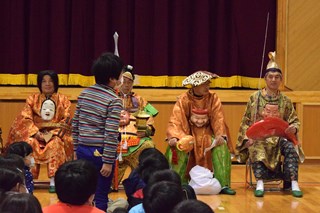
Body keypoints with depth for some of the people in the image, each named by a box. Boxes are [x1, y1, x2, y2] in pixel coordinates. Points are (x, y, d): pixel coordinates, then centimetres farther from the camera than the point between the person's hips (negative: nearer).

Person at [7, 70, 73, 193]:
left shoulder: (63, 100, 6)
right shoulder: (32, 99, 9)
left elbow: (66, 121, -3)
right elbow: (25, 119, -1)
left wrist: (52, 133, -17)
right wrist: (36, 133, -18)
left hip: (56, 135, -1)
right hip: (35, 133, 1)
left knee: (56, 145, -34)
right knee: (29, 143, -31)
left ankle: (53, 181, -33)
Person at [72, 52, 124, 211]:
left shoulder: (84, 94, 6)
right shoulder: (114, 100, -13)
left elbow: (75, 124, 10)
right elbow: (111, 134, -17)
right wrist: (108, 161, -14)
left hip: (83, 150, 6)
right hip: (100, 153, -6)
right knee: (100, 197, 4)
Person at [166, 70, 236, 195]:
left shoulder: (213, 98, -2)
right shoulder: (184, 100, -7)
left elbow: (219, 120, -8)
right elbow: (175, 121, -13)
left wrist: (221, 136, -27)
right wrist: (173, 137, -31)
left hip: (207, 134, 1)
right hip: (187, 133, -1)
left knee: (221, 146, -26)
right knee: (177, 147, -29)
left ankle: (223, 185, -22)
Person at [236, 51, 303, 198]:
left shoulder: (285, 101, 8)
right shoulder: (255, 97, 4)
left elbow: (295, 121, 12)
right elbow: (246, 122, 6)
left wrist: (293, 128, -13)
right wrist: (247, 138, -9)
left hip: (279, 137, 1)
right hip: (259, 137, -1)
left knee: (290, 147, -31)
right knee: (256, 149, -37)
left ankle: (293, 183, -31)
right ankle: (260, 183, -36)